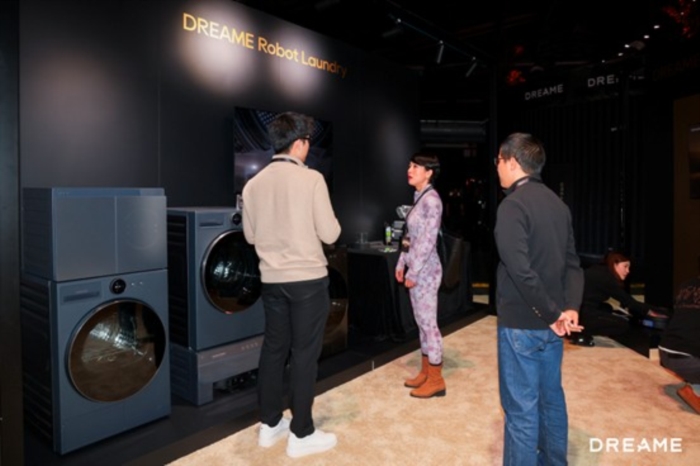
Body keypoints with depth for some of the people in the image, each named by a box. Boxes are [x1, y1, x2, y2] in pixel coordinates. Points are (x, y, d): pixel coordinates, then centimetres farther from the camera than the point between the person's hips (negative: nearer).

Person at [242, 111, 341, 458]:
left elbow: (250, 235, 11)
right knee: (304, 354, 4)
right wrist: (331, 221, 11)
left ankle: (269, 424, 29)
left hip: (272, 279, 6)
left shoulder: (254, 184, 4)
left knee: (273, 349, 16)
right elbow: (330, 234, -10)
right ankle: (301, 435, 15)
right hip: (307, 278, -5)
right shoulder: (311, 179, -12)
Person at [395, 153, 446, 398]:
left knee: (428, 323, -1)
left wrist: (413, 272, -18)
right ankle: (425, 372, 27)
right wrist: (401, 263, 15)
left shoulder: (431, 200, -15)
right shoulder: (419, 198, 13)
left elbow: (428, 240, -20)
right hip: (415, 268, 9)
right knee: (421, 322, 15)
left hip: (424, 270, -9)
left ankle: (436, 380, 10)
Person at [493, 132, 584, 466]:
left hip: (521, 323, -8)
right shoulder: (557, 203, 9)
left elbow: (521, 270, -25)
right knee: (551, 397, 20)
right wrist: (570, 308, -5)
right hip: (550, 322, 8)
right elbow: (572, 263, 6)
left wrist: (553, 313, -15)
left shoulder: (513, 205, -17)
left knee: (521, 407, 3)